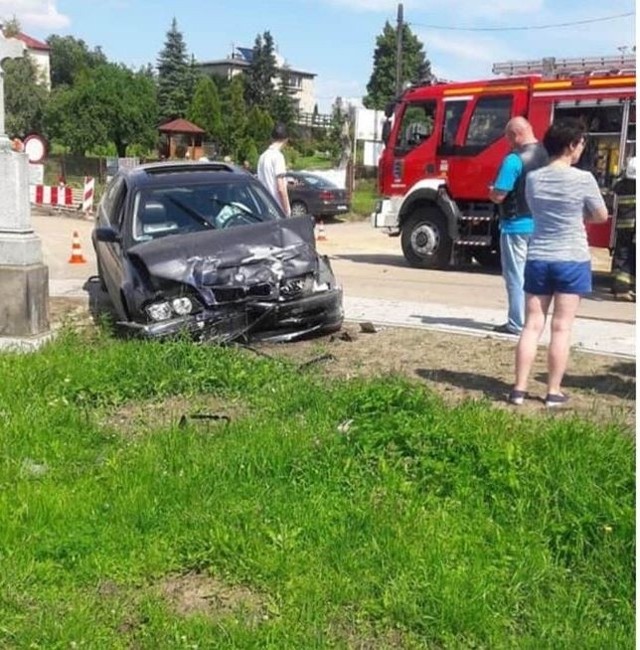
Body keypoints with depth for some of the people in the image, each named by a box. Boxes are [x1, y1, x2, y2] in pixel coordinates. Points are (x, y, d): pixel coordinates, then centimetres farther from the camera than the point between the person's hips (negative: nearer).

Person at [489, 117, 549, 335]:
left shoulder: (514, 159, -18)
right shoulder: (546, 155, 5)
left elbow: (498, 196, -19)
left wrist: (491, 190, 3)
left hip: (516, 225, -7)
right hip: (540, 224, 8)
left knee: (515, 276, 1)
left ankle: (516, 324, 5)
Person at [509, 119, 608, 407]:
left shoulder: (533, 178, 2)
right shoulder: (583, 179, -10)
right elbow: (601, 216, 2)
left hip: (537, 258, 4)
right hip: (572, 260, -3)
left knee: (532, 326, 7)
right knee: (561, 329, 3)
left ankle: (519, 389, 8)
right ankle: (554, 392, 9)